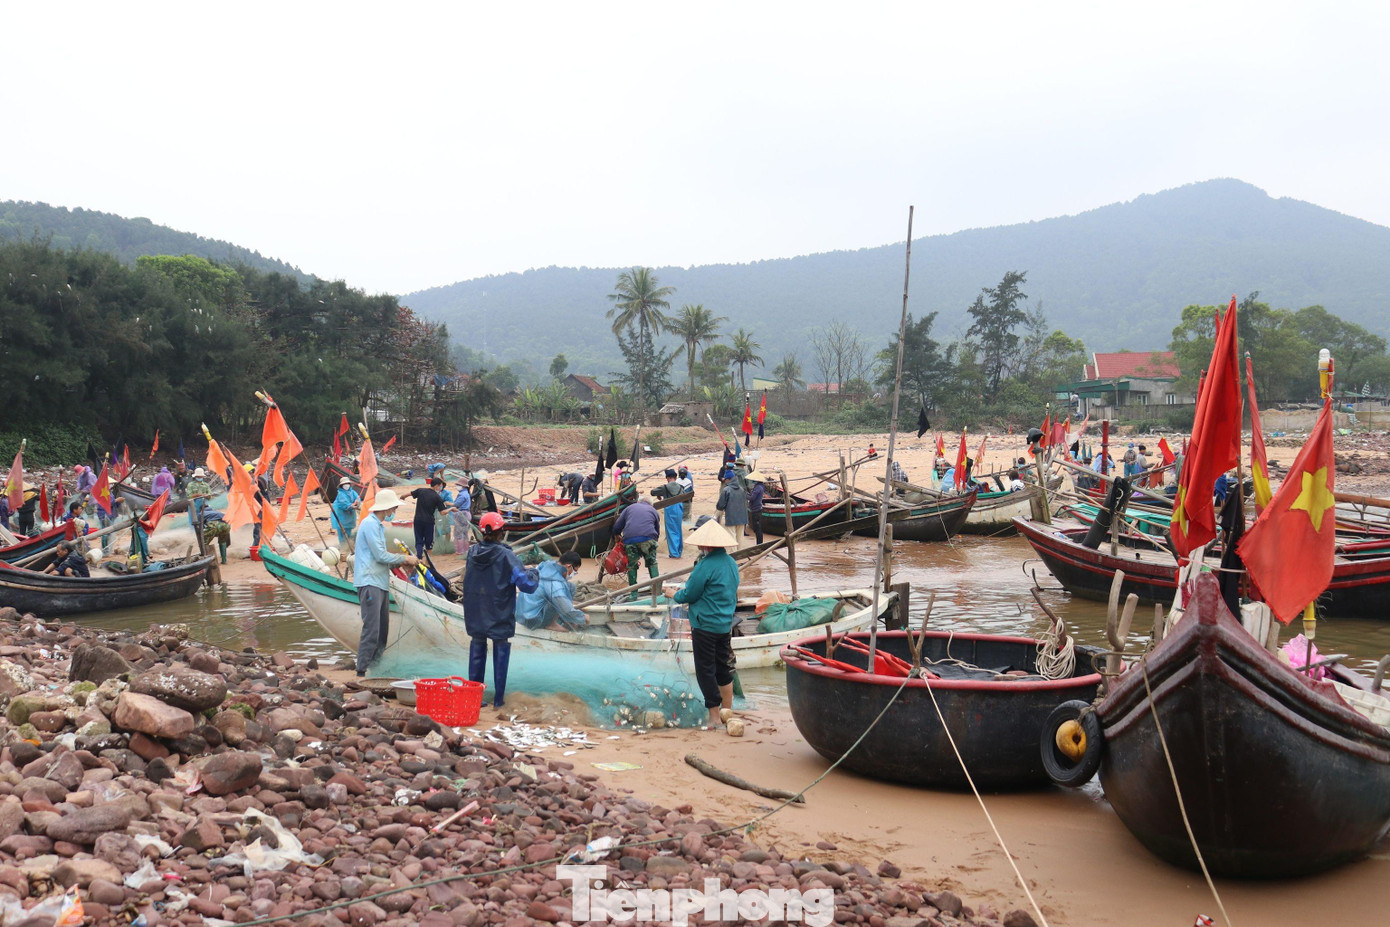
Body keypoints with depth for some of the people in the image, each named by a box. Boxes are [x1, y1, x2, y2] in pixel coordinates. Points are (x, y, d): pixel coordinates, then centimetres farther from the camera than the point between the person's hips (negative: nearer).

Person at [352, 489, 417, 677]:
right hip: (369, 582, -10)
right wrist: (404, 559, -5)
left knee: (382, 628, 12)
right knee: (371, 628, -11)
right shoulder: (370, 524, -12)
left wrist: (402, 562, 9)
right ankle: (363, 670, -9)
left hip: (380, 583, 10)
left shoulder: (379, 525, 20)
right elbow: (380, 555, -16)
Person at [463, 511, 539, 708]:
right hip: (500, 617, -4)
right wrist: (533, 572, 2)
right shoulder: (506, 556, -18)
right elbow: (527, 584, -21)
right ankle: (498, 698, 13)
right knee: (501, 653, 9)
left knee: (477, 651, 14)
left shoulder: (473, 552, -2)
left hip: (475, 616, 4)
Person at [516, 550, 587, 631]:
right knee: (570, 587, -16)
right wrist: (584, 620, -7)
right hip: (534, 621, -10)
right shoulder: (554, 584, -24)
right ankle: (552, 623, -5)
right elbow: (568, 611, -26)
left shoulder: (547, 565, 2)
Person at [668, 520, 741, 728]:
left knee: (705, 671, 1)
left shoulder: (706, 566, -20)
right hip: (726, 624, 8)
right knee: (723, 668, 17)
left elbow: (689, 595, -14)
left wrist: (676, 595, 8)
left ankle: (714, 717, 4)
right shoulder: (731, 563, 7)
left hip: (705, 626, -8)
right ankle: (727, 711, 25)